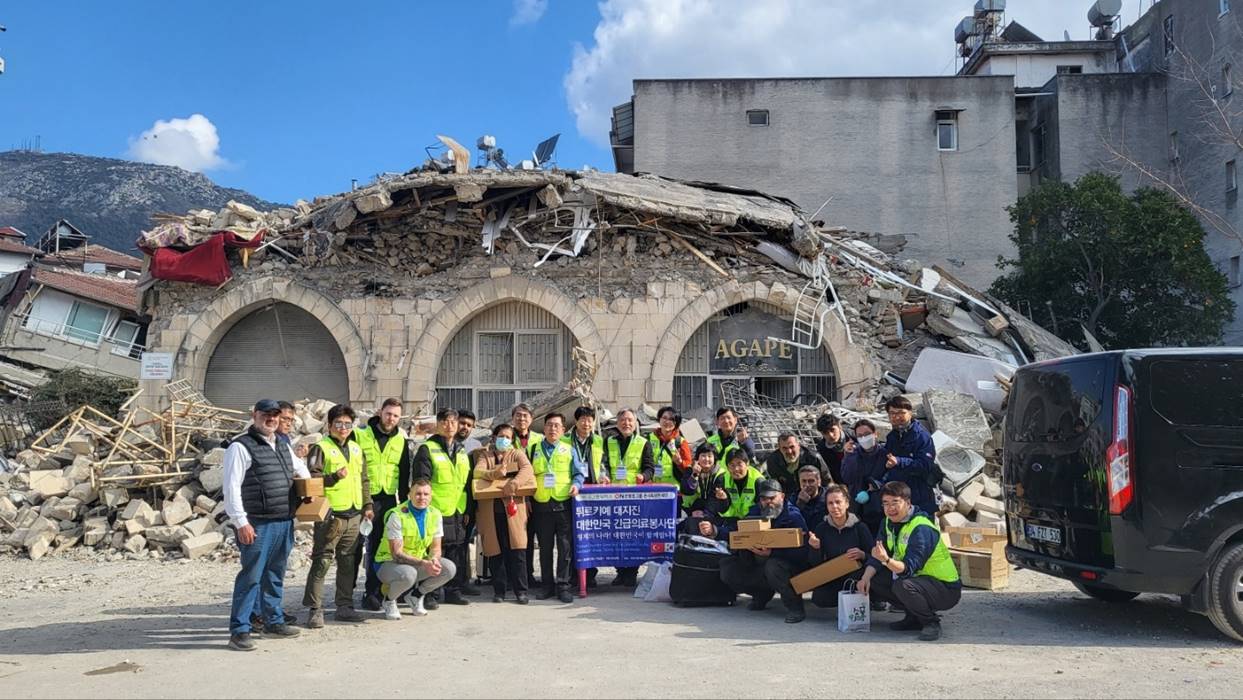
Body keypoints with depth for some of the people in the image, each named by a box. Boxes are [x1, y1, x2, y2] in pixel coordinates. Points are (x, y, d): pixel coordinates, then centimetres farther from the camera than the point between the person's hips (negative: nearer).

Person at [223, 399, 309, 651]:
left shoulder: (283, 445, 16)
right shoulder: (240, 447, -9)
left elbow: (300, 467, 35)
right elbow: (231, 487, -14)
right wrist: (241, 522, -18)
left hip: (284, 523, 8)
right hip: (257, 525, -8)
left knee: (275, 575, 17)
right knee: (251, 576, -7)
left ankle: (274, 621, 28)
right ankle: (239, 631, -1)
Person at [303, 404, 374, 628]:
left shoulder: (356, 449, 16)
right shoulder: (321, 448, -5)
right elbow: (312, 478, -12)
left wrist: (367, 504, 18)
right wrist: (334, 477, -25)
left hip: (354, 515, 7)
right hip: (331, 515, -6)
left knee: (348, 562, 12)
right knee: (322, 562, -5)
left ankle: (345, 606, 20)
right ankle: (315, 609, 0)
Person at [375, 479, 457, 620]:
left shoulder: (435, 515, -3)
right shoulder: (397, 516, -21)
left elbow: (435, 548, 1)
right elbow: (396, 554, -24)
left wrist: (434, 559, -24)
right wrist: (423, 563, -36)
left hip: (418, 563, 6)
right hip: (389, 563, -6)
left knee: (449, 568, -16)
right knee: (408, 574, -39)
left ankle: (415, 595, 8)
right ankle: (389, 600, -5)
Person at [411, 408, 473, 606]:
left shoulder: (462, 452, 17)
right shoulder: (427, 449, -4)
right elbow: (421, 482, -9)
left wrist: (467, 511, 17)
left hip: (457, 514, 6)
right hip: (435, 513, -6)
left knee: (458, 554, 9)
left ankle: (453, 591, 19)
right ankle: (432, 594, 3)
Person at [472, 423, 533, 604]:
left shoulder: (518, 454, 14)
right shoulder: (484, 455, 16)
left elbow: (527, 469, -6)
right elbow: (477, 472, -4)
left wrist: (515, 481, -24)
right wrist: (496, 473, -22)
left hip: (513, 508, -1)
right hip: (490, 511, 1)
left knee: (517, 550, -7)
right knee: (495, 551, 2)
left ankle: (520, 591, -2)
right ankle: (498, 591, 11)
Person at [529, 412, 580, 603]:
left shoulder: (569, 449, 10)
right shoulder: (535, 450, 12)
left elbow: (579, 473, 8)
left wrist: (576, 484, -12)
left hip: (564, 503, -1)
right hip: (542, 505, 1)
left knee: (565, 547, -3)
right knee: (545, 547, 7)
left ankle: (563, 586, 3)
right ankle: (548, 585, 16)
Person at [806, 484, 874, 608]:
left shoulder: (859, 527, -3)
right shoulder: (821, 528, 2)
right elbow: (814, 563, 0)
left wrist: (862, 555, -24)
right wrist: (815, 548, -20)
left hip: (856, 577, -1)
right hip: (831, 578, 2)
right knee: (819, 599, -25)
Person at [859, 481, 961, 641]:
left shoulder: (921, 529, -25)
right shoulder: (890, 522, 2)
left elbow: (909, 569, -33)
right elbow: (877, 554, 3)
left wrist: (887, 560, -50)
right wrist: (866, 577, -13)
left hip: (945, 588, -9)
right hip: (916, 579, 9)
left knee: (903, 586, -35)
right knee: (873, 581, -2)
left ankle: (931, 622, -8)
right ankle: (914, 617, 10)